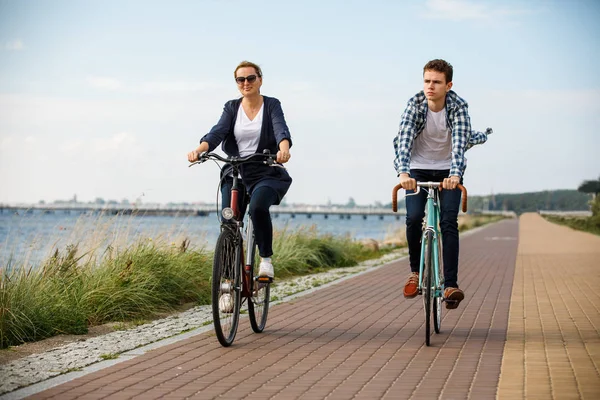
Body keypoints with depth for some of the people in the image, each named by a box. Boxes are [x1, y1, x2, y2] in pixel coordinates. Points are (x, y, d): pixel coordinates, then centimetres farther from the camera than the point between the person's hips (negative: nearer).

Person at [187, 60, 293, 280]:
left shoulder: (272, 105, 2)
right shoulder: (232, 107, 8)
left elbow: (281, 130, -17)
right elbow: (217, 132, -7)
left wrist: (284, 149, -40)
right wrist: (198, 150, -29)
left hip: (266, 173, -3)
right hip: (235, 173, 3)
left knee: (258, 207, -32)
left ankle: (266, 259, -14)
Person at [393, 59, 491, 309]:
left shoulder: (459, 107, -18)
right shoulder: (414, 105, -17)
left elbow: (460, 143, -30)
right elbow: (404, 140, -28)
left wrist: (455, 174, -47)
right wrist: (403, 173, -45)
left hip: (448, 172, -1)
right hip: (418, 170, 1)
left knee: (448, 222, -16)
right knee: (413, 218, -18)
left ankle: (451, 284, -16)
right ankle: (415, 271, 5)